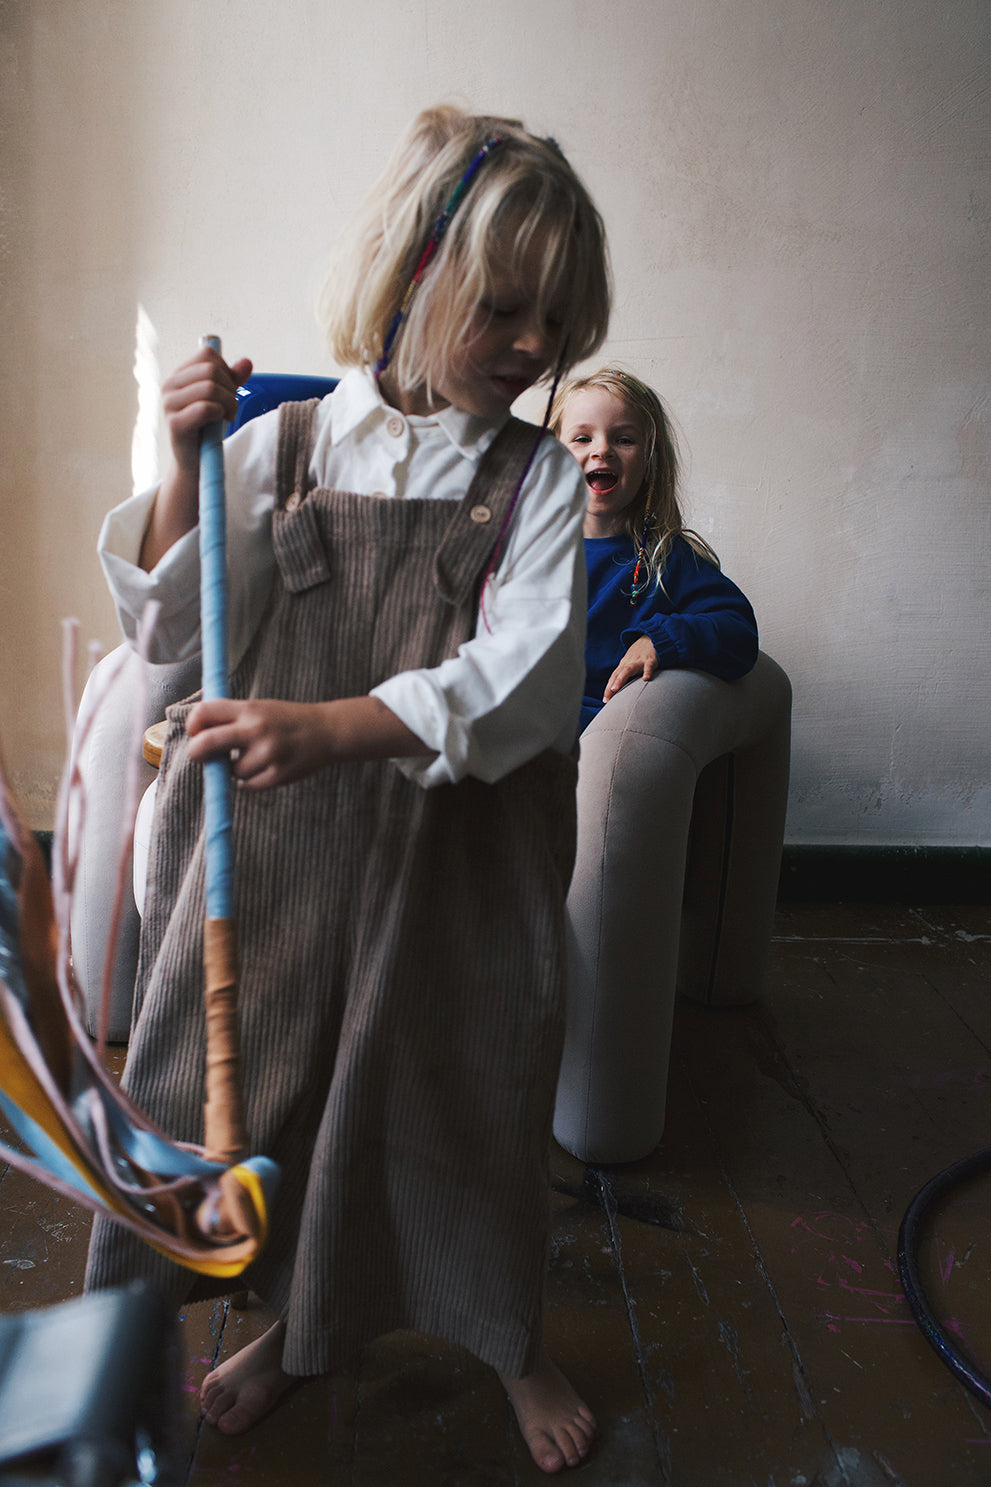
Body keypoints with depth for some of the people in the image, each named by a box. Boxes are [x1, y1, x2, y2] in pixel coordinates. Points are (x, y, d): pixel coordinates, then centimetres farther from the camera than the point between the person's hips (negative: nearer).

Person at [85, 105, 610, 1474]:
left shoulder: (539, 476, -3)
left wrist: (335, 727, -32)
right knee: (266, 1072, 14)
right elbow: (173, 628, 1)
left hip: (458, 851, -1)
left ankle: (510, 1337, 43)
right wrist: (187, 463, -12)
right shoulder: (283, 446, 1)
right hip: (277, 845, 2)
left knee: (468, 1086, 12)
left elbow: (523, 672, -18)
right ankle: (301, 1321, 45)